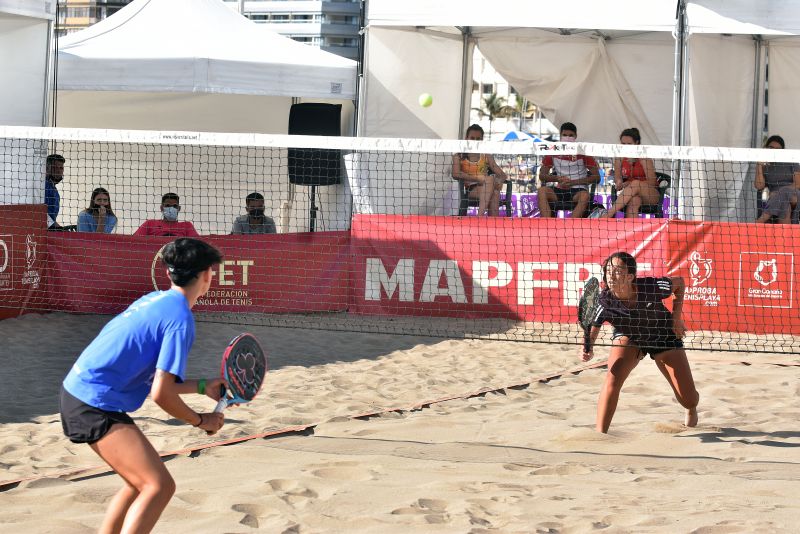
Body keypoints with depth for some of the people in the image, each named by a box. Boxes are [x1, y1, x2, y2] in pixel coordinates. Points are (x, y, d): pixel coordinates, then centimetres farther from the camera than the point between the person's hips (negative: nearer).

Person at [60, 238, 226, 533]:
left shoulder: (154, 300, 13)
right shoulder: (180, 319, -14)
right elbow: (161, 394, -18)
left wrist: (202, 386, 22)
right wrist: (200, 421, -3)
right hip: (96, 403, -10)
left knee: (142, 483, 22)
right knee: (160, 487, -16)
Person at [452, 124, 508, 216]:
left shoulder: (486, 156, 16)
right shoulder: (459, 156, 6)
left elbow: (502, 175, 12)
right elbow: (456, 174, -13)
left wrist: (499, 181, -14)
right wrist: (477, 178, -21)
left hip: (485, 188, 3)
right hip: (469, 189, -3)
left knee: (495, 192, -34)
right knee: (490, 178, -32)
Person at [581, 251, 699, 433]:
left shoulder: (651, 287, -33)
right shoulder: (605, 301, -31)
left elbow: (679, 282, -12)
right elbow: (592, 331, -25)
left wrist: (677, 317, -15)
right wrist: (588, 350, -48)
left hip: (663, 335, 0)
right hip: (628, 337, 0)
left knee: (688, 399, 2)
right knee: (612, 379, -30)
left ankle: (691, 409, 42)